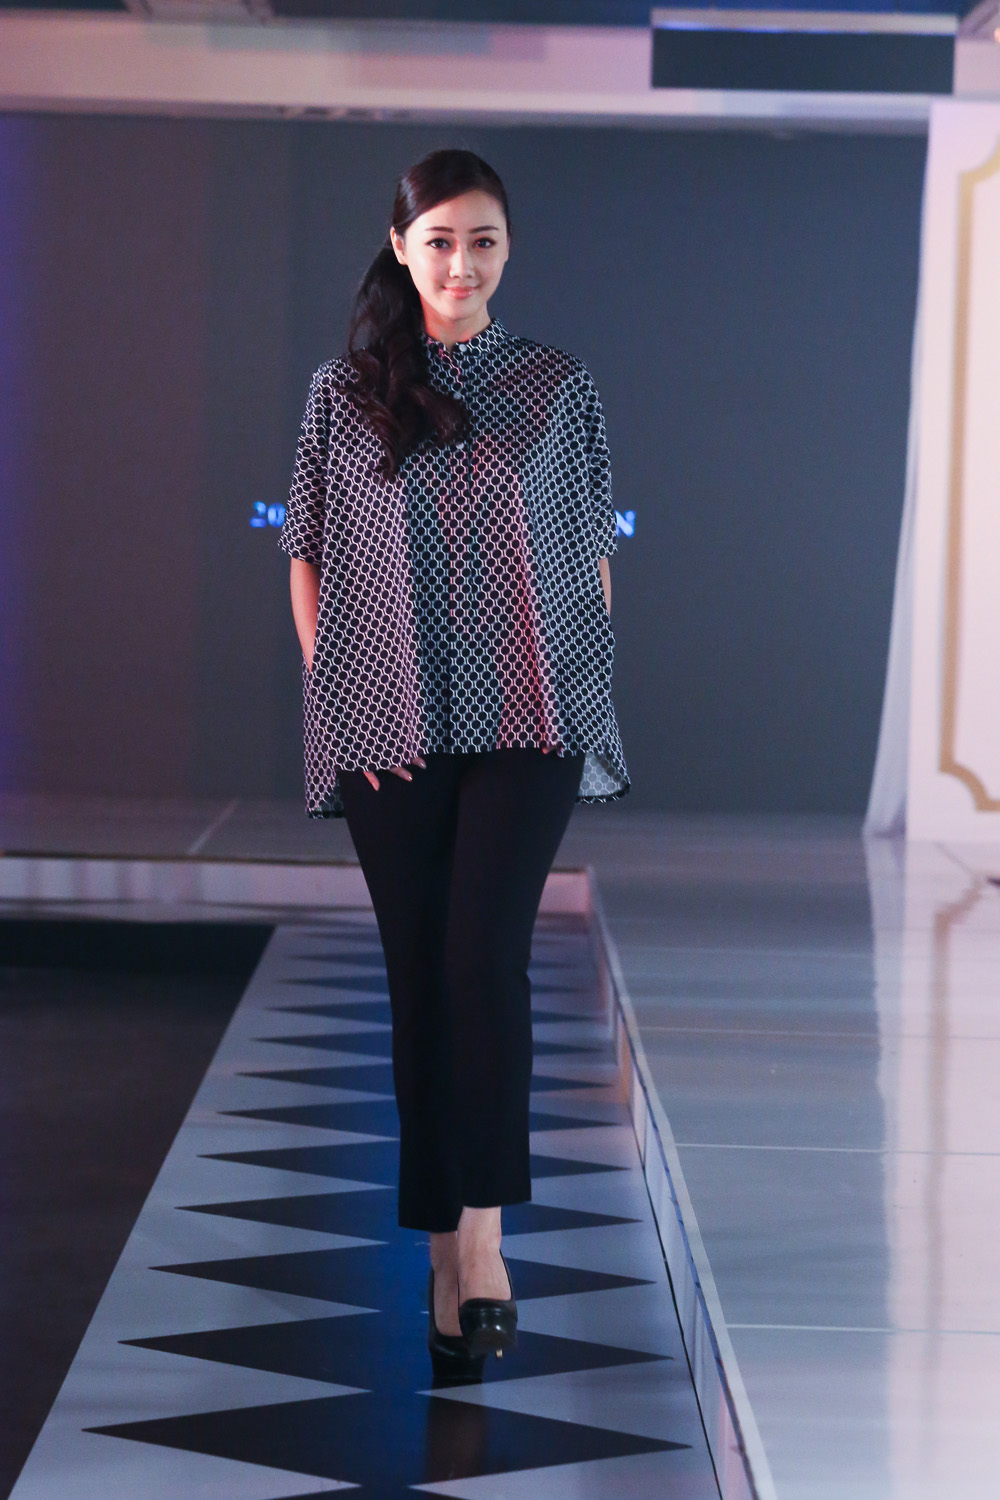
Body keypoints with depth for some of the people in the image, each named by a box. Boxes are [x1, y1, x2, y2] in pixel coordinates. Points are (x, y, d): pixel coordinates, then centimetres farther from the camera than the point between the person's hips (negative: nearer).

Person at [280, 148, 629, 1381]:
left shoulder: (558, 389, 5)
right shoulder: (344, 392, 5)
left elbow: (593, 557, 9)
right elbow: (307, 560, 8)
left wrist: (586, 694, 2)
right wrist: (332, 692, -1)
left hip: (527, 723, -1)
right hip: (388, 732, 1)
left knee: (484, 958, -16)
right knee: (420, 978, 3)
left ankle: (480, 1231, -13)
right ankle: (449, 1257, 12)